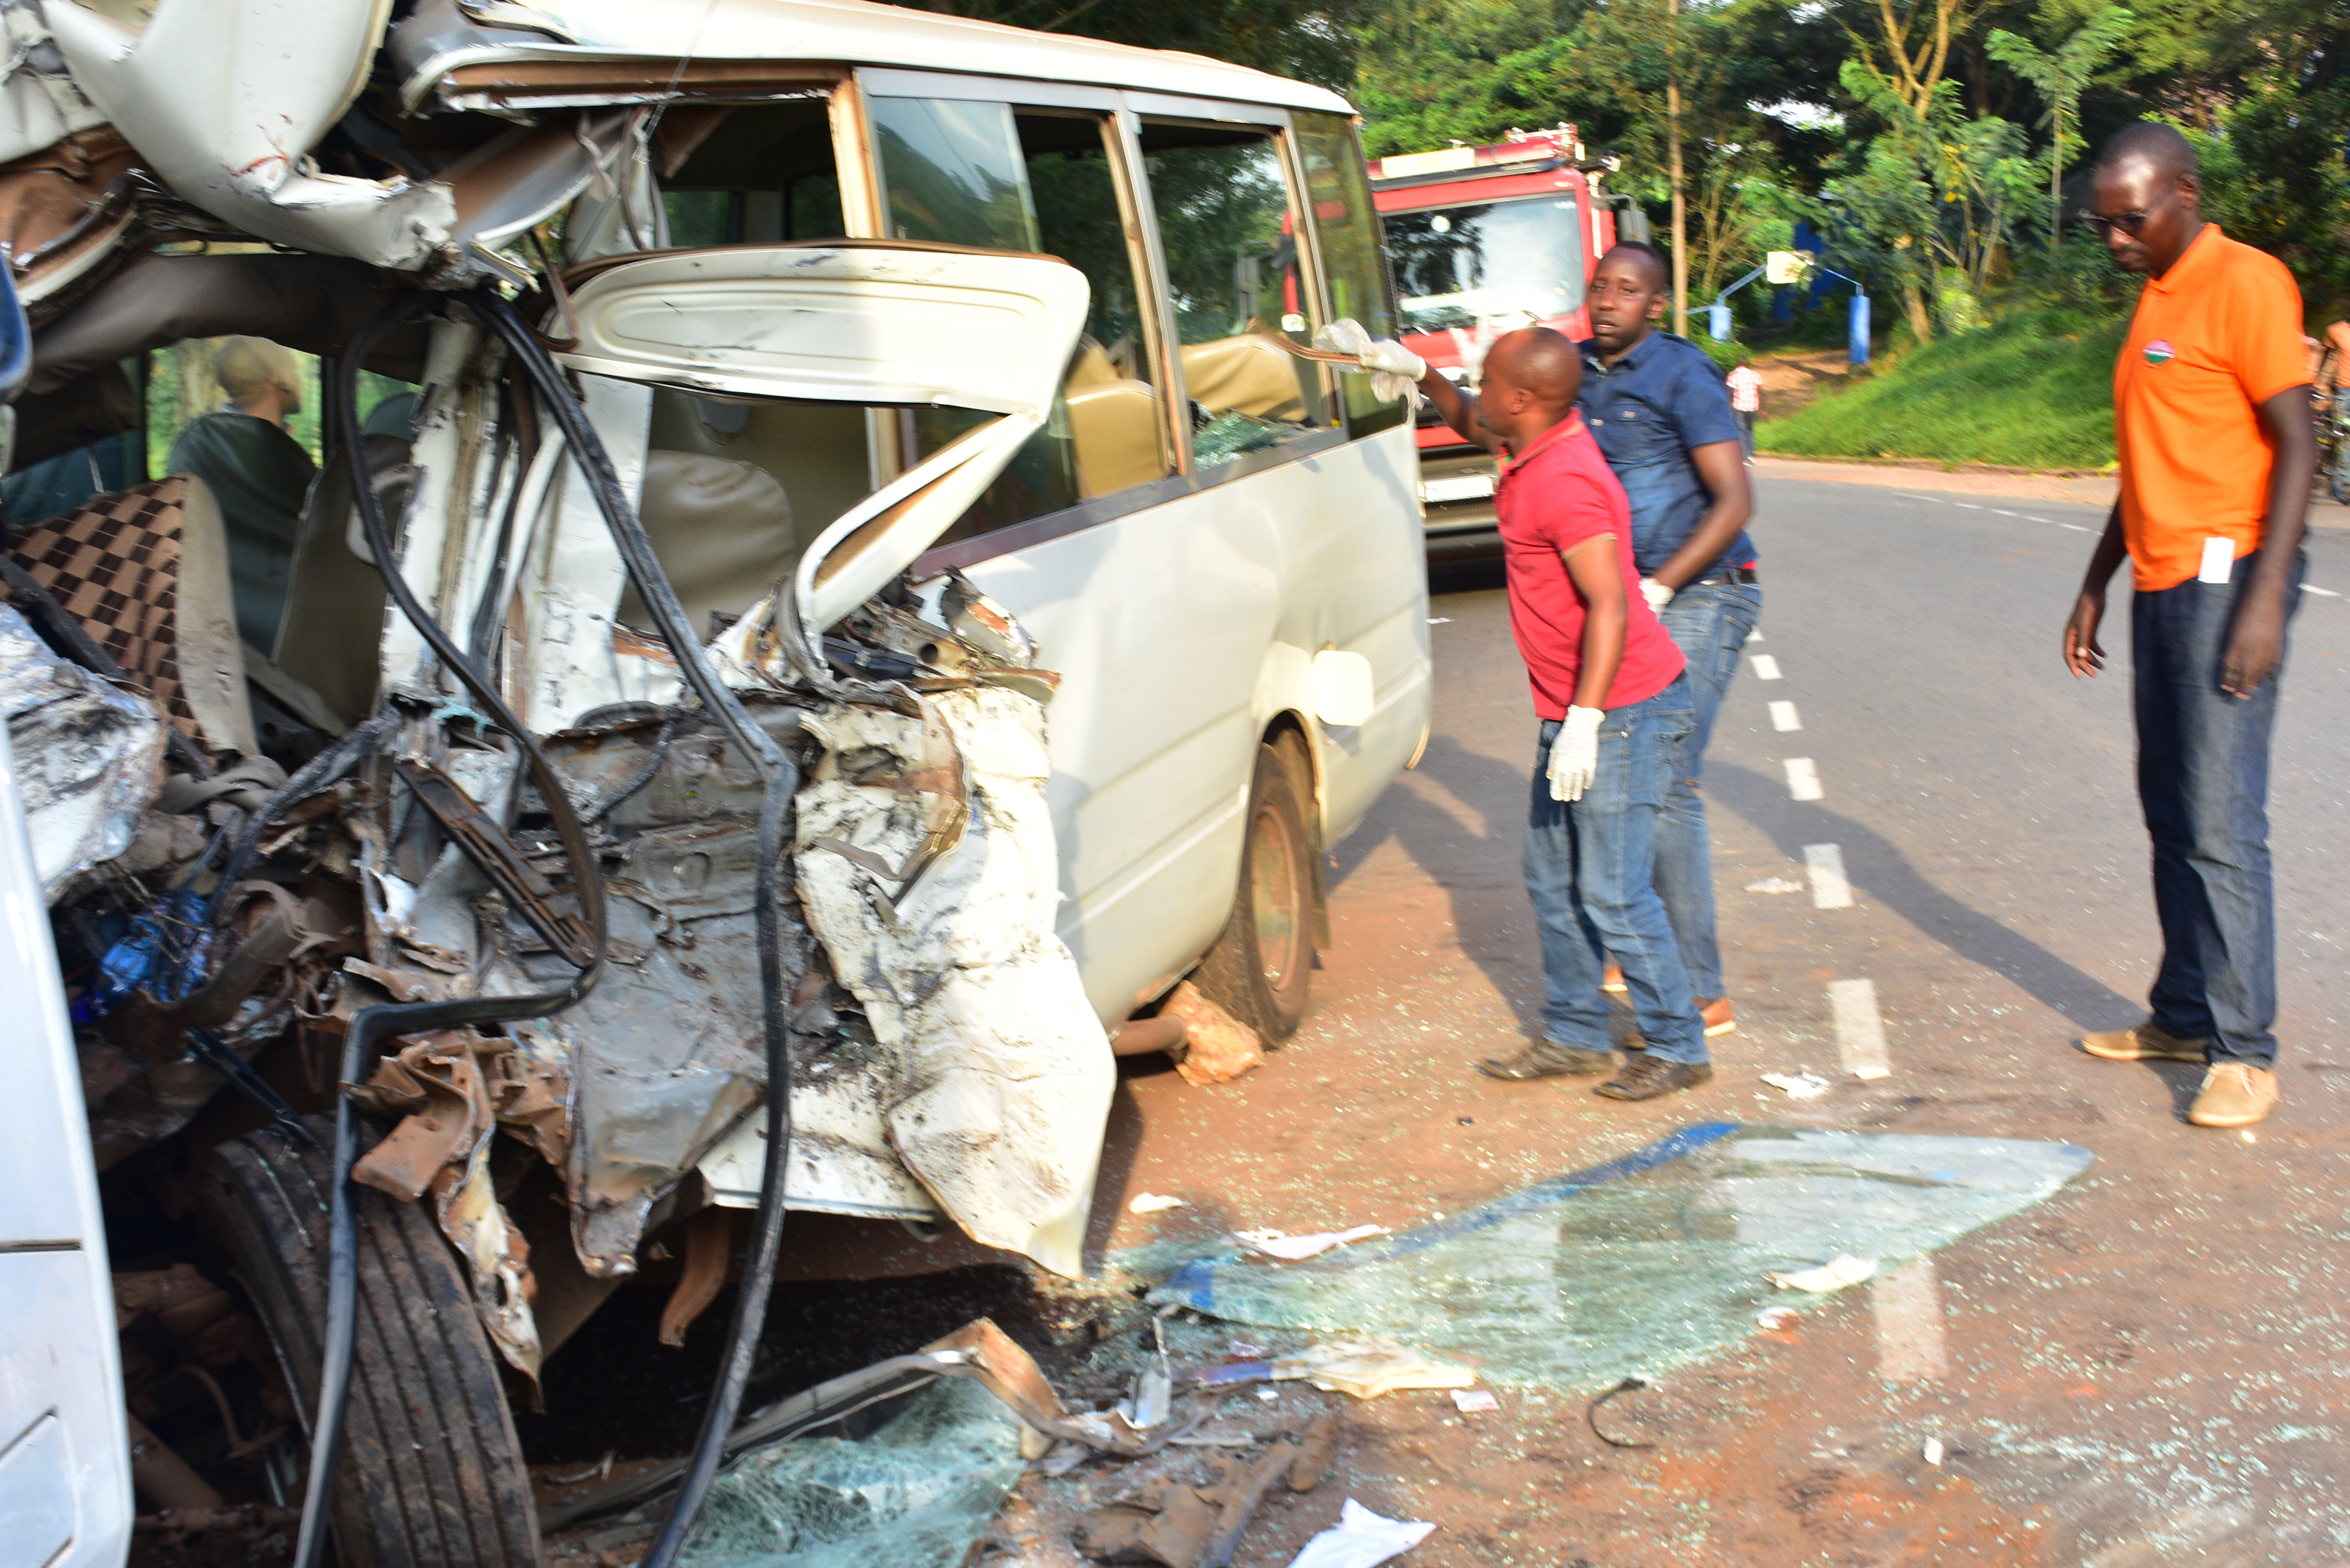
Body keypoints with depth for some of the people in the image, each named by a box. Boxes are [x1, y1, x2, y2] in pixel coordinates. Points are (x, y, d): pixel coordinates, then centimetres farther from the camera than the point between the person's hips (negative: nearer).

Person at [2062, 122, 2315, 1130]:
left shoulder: (2245, 283, -9)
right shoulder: (2157, 299, 19)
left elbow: (2297, 447, -14)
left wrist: (2265, 598, -22)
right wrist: (2095, 586, 24)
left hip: (2225, 579, -9)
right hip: (2162, 584, 9)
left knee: (2220, 823, -9)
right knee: (2172, 816, 11)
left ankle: (2244, 1053, -4)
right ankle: (2184, 1017, 19)